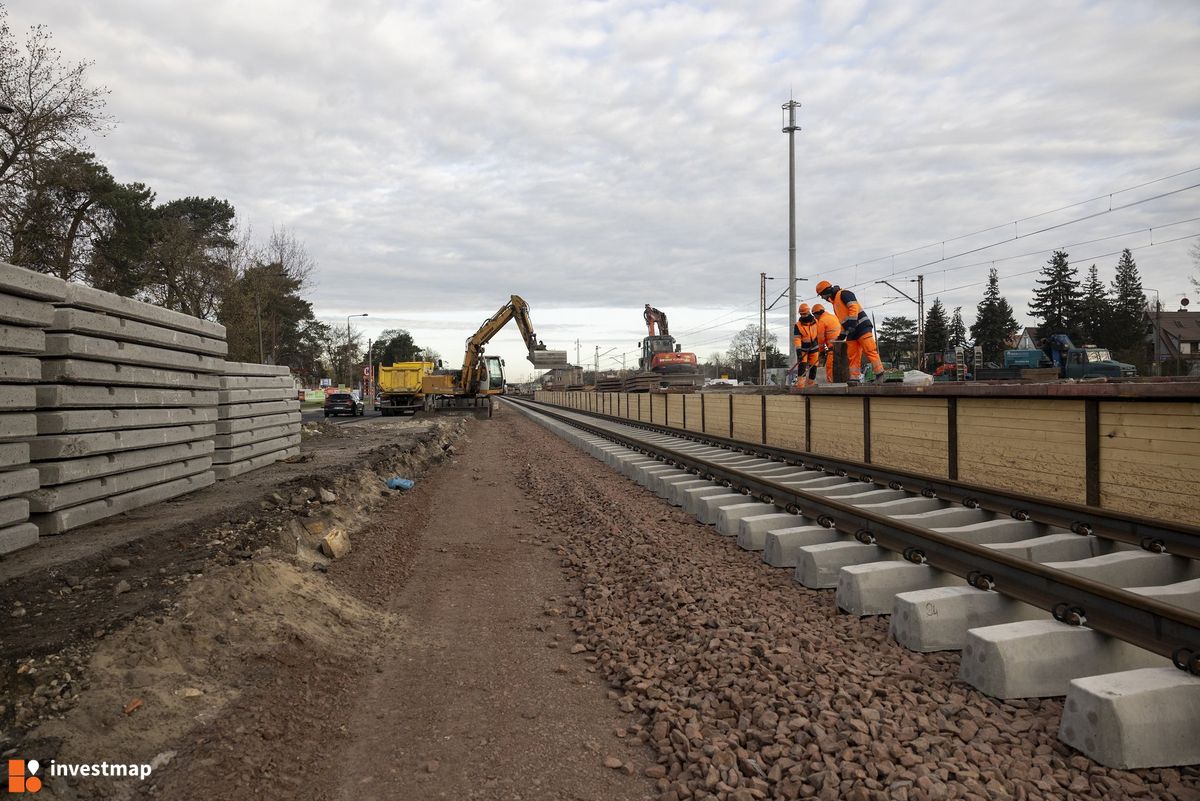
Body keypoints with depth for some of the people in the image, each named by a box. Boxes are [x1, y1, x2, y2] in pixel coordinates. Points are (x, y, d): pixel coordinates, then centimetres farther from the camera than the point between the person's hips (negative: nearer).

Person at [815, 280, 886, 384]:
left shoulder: (843, 294, -3)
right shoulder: (835, 303, 26)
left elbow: (854, 307, -17)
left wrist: (851, 324, -23)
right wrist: (841, 336, 25)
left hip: (862, 327, -10)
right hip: (851, 332, 10)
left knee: (870, 351, -14)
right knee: (852, 356, 3)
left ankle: (880, 375, -15)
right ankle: (854, 378, 1)